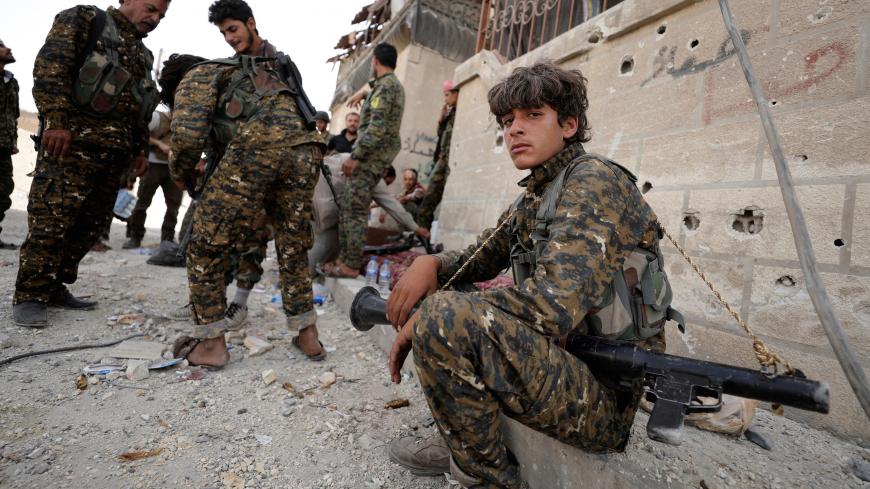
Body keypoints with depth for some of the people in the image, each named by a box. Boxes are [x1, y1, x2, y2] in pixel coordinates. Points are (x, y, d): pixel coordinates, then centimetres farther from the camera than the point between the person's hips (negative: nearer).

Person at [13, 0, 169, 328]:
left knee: (91, 224, 5)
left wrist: (139, 149, 20)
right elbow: (50, 67, -8)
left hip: (114, 153, 7)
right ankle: (30, 295, 0)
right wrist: (57, 120, -18)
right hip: (72, 142, -7)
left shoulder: (143, 55, 26)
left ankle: (54, 286, 15)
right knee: (52, 220, -8)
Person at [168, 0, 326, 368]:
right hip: (304, 152, 6)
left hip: (255, 147, -5)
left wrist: (181, 175, 27)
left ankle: (211, 344, 15)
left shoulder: (198, 75, 24)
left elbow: (188, 136, 11)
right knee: (293, 250, 17)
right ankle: (308, 336, 21)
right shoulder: (272, 75, 44)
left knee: (207, 247, 10)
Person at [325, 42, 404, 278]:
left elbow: (377, 126, -22)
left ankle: (351, 265, -5)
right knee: (349, 206, 12)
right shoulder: (394, 85, 22)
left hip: (371, 155, -10)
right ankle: (345, 257, 17)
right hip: (376, 155, 10)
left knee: (355, 210, -9)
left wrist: (355, 156, -22)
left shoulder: (385, 85, -10)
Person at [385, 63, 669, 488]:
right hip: (564, 361, 9)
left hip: (603, 398, -9)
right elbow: (479, 258, 18)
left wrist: (430, 320, -21)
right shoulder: (530, 199, 10)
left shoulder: (594, 179, -16)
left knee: (445, 318, -31)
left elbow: (552, 303, -30)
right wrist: (430, 263, -6)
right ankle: (465, 445, 13)